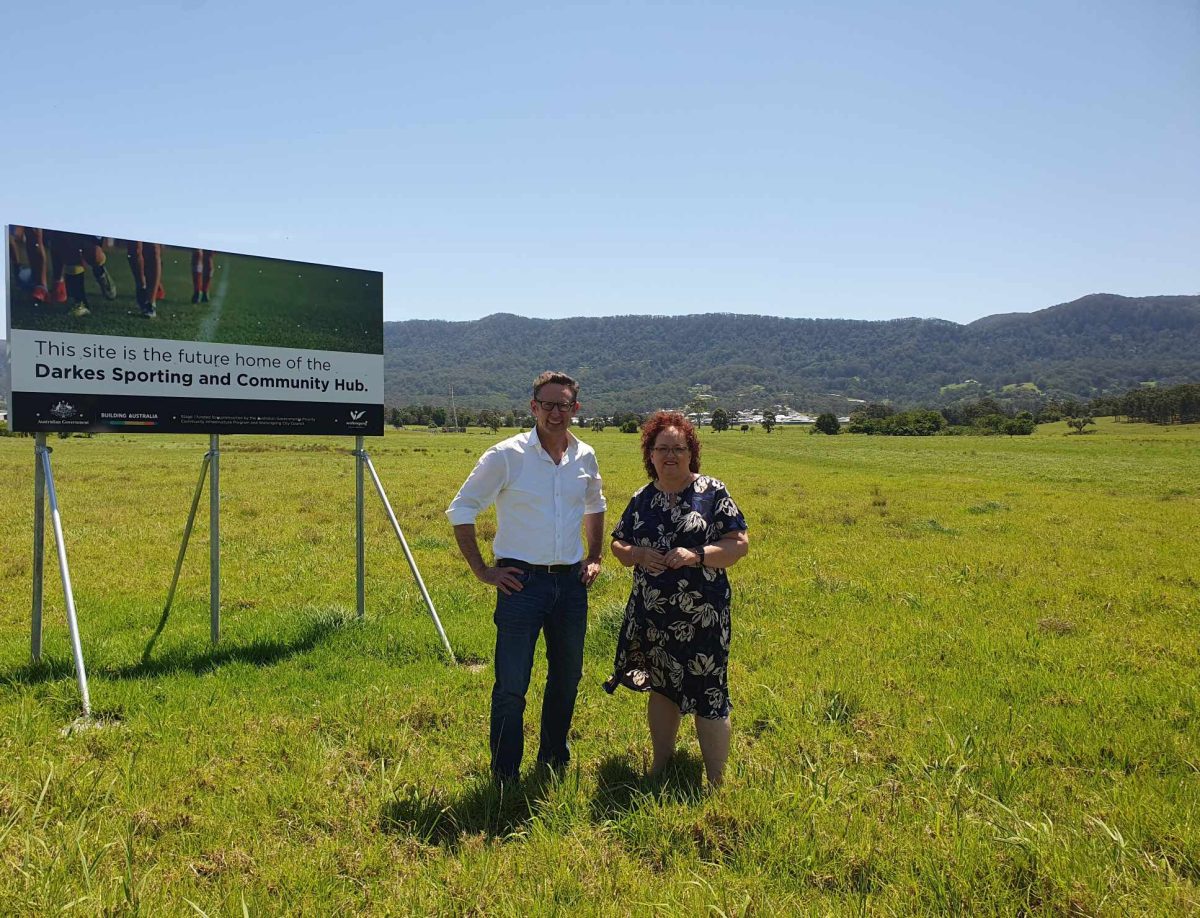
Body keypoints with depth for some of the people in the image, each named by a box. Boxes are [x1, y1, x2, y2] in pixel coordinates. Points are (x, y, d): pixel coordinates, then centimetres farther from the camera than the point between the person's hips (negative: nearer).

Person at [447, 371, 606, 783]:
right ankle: (504, 777, 14)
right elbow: (461, 509, -5)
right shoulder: (506, 455, -9)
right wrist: (482, 571, -7)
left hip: (571, 582, 5)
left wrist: (594, 558, 16)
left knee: (567, 678, 17)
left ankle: (555, 760, 37)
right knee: (511, 687, -3)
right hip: (522, 581, -5)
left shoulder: (585, 457, 5)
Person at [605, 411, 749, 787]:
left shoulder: (712, 492, -5)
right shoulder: (642, 499, 8)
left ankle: (716, 782, 15)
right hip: (653, 616, 4)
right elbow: (618, 544, 13)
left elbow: (739, 544, -8)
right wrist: (637, 554, -9)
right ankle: (661, 767, 33)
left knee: (708, 695, 0)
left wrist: (696, 555, -22)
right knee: (661, 688, 17)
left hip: (703, 616, -4)